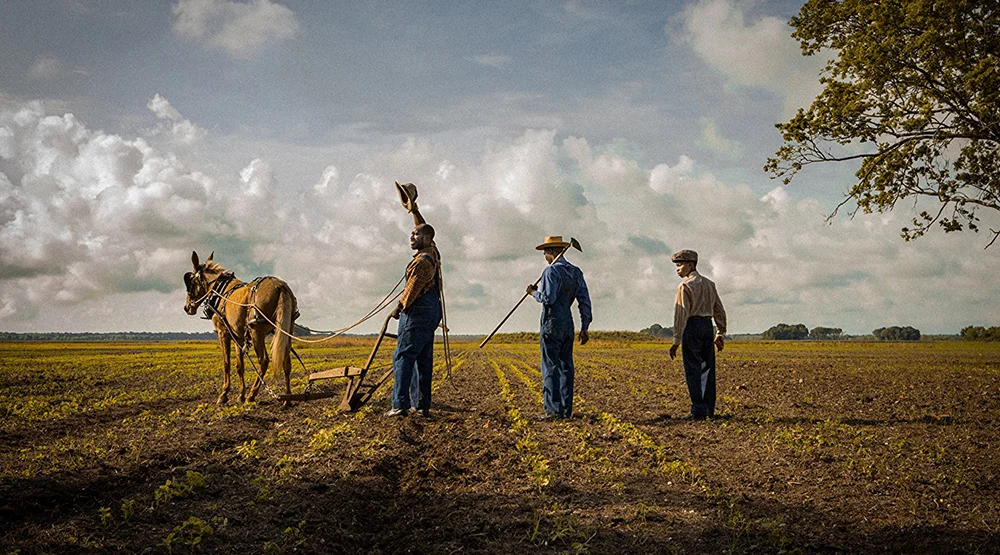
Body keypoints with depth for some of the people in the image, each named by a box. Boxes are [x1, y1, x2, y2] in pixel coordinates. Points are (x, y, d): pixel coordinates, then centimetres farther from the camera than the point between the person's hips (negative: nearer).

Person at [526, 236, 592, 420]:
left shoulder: (552, 271, -11)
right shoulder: (576, 272, 12)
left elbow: (548, 298, -21)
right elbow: (585, 301, 11)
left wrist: (534, 293, -1)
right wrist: (585, 327, 14)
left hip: (552, 323, -7)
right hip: (568, 323, 7)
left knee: (550, 367, -5)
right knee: (565, 366, 9)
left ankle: (553, 409, -7)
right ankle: (566, 409, 10)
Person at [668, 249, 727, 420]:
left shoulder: (685, 286, -10)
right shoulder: (709, 284, 14)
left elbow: (681, 314, -15)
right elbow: (719, 310, 16)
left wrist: (676, 341, -15)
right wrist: (720, 333, 22)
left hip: (692, 327, -7)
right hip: (707, 326, 7)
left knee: (693, 371, -4)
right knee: (707, 369, 11)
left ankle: (698, 411, -5)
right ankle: (709, 409, 15)